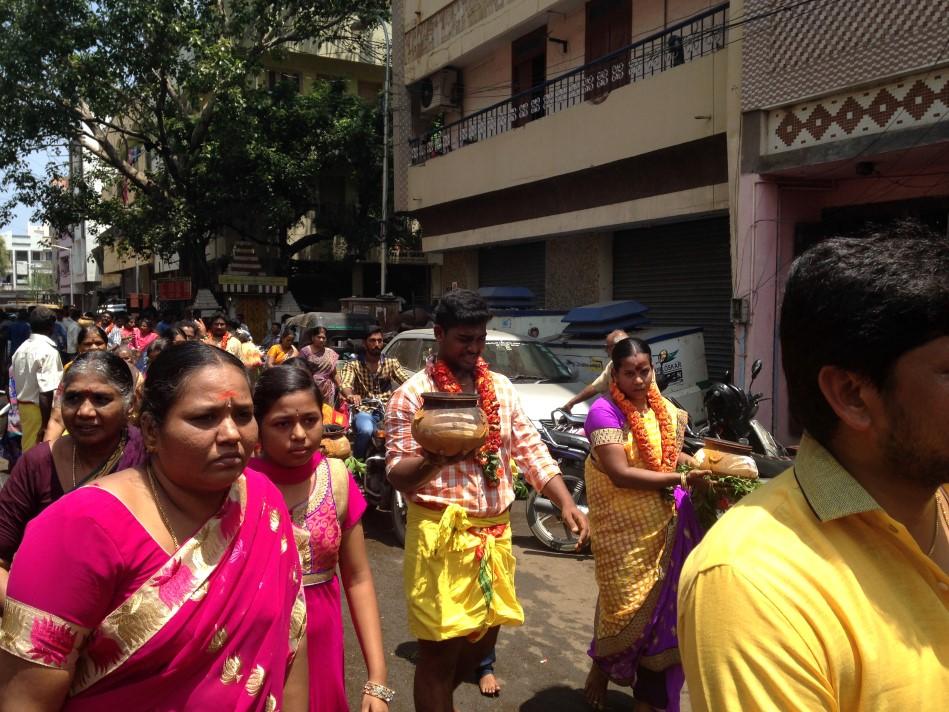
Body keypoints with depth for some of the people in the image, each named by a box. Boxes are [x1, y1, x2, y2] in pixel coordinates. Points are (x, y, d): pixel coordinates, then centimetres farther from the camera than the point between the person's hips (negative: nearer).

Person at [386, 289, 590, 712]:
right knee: (440, 649, 3)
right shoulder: (412, 395, -9)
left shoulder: (501, 388, 7)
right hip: (442, 534, -6)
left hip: (496, 532, 6)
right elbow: (397, 475, -13)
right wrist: (434, 458, -34)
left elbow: (530, 451, 7)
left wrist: (566, 503, -7)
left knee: (484, 637, 20)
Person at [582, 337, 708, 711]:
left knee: (660, 603, 11)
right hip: (622, 529, -6)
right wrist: (680, 479, -23)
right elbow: (620, 474, -23)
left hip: (662, 524, 6)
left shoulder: (666, 409, 6)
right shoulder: (604, 411, -16)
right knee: (625, 602, 6)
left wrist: (699, 464, 0)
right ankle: (601, 666, 36)